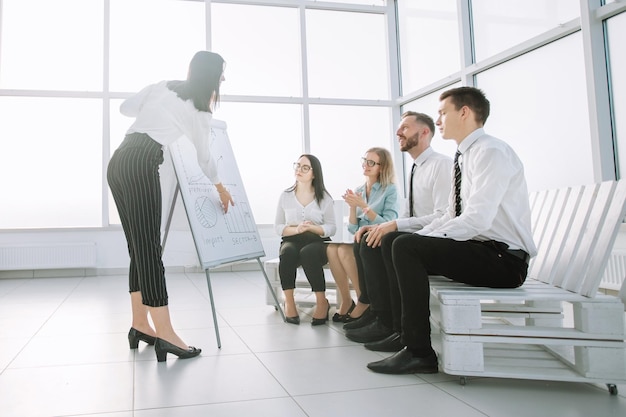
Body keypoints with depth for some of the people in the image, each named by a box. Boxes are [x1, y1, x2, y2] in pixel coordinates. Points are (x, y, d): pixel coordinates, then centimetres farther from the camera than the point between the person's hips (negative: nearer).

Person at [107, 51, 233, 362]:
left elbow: (125, 108, 24)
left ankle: (140, 325, 14)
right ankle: (164, 335, -10)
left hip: (118, 161, 7)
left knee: (137, 247, 9)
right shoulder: (200, 111, 6)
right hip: (141, 164, -7)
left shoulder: (160, 87, 19)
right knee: (149, 249, -11)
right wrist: (220, 187, 31)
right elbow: (204, 157, 15)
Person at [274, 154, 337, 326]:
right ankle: (289, 302, -24)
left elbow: (332, 228, 0)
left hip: (317, 242, -1)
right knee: (287, 252, -35)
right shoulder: (285, 196, 8)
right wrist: (296, 229, -15)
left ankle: (322, 302, -24)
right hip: (292, 241, 1)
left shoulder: (324, 197, 5)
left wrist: (312, 227, -19)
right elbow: (278, 227, 5)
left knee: (308, 253, -36)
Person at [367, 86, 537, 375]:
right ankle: (402, 327, 9)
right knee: (391, 242, 6)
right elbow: (451, 217, 17)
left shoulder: (491, 152, -15)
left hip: (503, 258, -9)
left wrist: (422, 239, -17)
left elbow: (477, 219, -26)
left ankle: (419, 352, -17)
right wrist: (419, 236, 2)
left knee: (406, 247, -24)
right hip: (479, 250, 9)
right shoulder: (465, 156, 15)